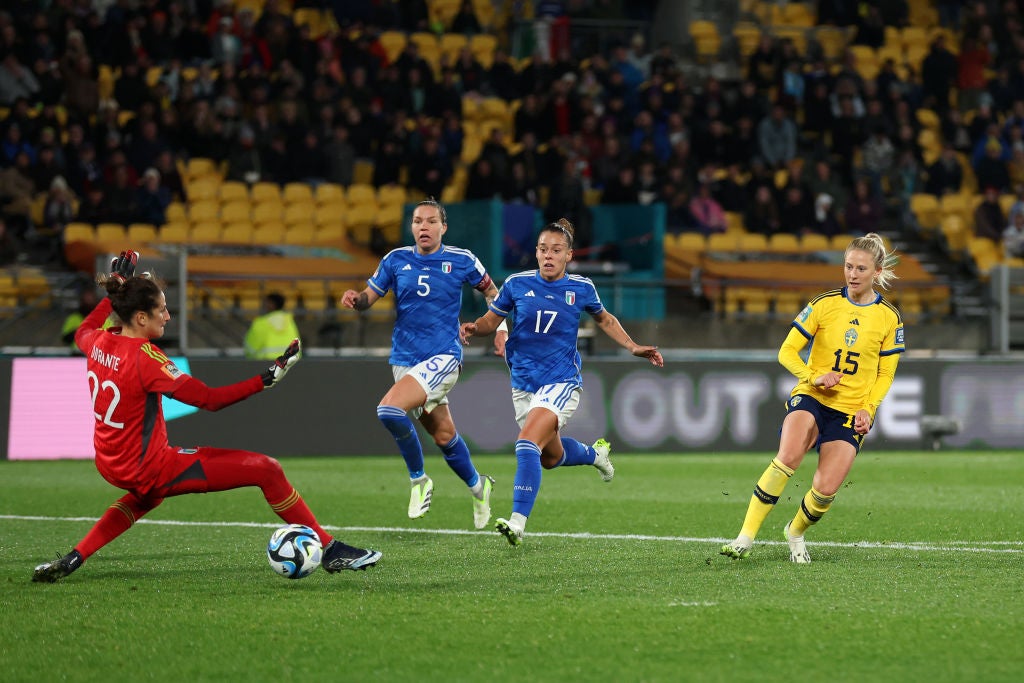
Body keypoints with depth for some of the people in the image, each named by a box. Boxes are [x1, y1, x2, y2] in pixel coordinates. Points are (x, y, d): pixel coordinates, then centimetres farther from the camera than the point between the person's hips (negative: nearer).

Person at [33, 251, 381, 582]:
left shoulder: (99, 342, -1)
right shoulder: (145, 357, -23)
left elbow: (82, 332, 27)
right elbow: (209, 398, -23)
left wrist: (114, 291, 31)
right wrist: (265, 379, -23)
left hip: (110, 465, 8)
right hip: (148, 467, -8)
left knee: (148, 495, 45)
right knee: (267, 470, -6)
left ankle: (70, 560, 30)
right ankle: (332, 552, 1)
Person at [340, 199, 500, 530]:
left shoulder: (462, 260, -3)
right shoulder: (396, 260, 3)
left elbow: (492, 292, 11)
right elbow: (369, 296, 5)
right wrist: (355, 299, -18)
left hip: (444, 357, -4)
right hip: (405, 360, 4)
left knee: (389, 409, -26)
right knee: (443, 435, 9)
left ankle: (418, 479, -6)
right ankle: (477, 486, 35)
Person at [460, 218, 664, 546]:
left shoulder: (581, 288, -3)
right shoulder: (518, 284, -4)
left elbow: (604, 319, 16)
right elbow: (491, 319, 4)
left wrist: (633, 347, 9)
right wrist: (474, 328, -18)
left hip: (561, 382, -4)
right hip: (524, 383, 4)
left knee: (528, 443, -25)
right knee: (550, 457, 18)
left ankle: (518, 522, -30)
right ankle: (595, 453, 52)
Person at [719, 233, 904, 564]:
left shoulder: (889, 318, 3)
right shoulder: (823, 304, 1)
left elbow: (885, 375, 10)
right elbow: (787, 353, 3)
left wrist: (868, 409, -7)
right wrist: (814, 376, -15)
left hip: (851, 413, 1)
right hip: (811, 399, -1)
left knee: (825, 490, -13)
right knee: (788, 457, -31)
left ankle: (795, 532, 21)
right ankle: (746, 536, -27)